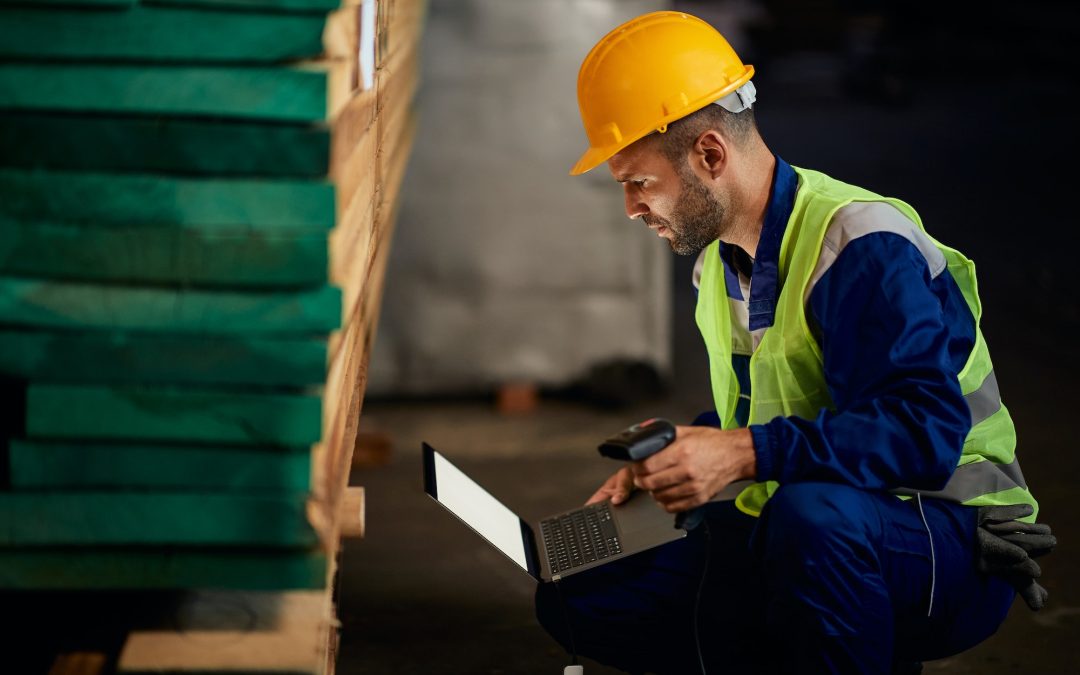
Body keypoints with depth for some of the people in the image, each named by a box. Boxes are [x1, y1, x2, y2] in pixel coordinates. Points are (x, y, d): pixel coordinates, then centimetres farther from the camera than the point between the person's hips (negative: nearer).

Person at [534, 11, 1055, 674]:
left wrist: (749, 454, -36)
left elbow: (927, 430, -30)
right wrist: (666, 462, 2)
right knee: (575, 598, -1)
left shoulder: (862, 246, -20)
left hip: (954, 549, -9)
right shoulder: (719, 261, 10)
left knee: (811, 510, -43)